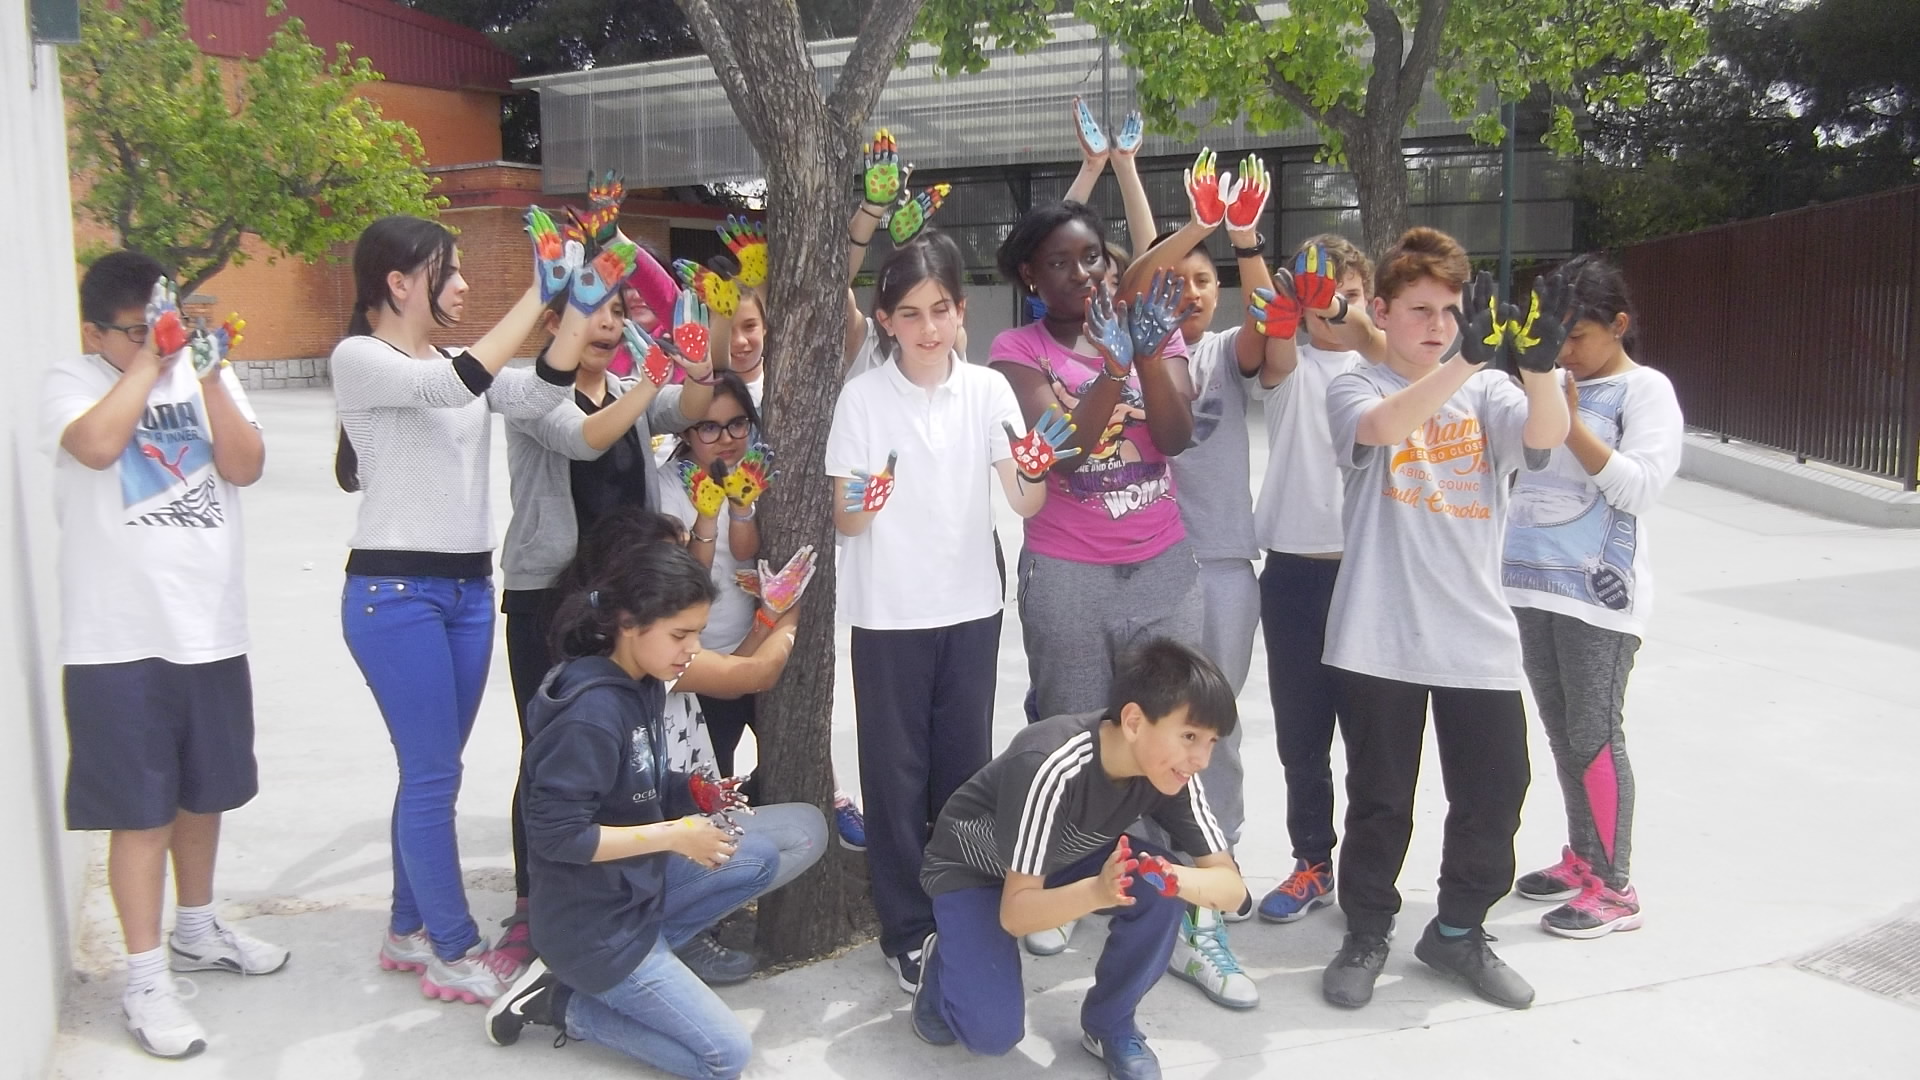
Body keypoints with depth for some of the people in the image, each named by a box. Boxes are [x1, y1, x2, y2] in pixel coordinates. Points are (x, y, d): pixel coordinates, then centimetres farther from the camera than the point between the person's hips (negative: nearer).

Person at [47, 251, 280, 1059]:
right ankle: (145, 980, 11)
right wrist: (147, 363, -15)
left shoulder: (206, 376, 7)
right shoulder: (70, 383, -4)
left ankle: (196, 931, 38)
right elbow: (96, 445, -25)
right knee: (140, 810, 0)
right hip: (119, 643, -4)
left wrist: (209, 377, -15)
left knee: (204, 794, 18)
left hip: (210, 632, 5)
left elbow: (246, 466, -6)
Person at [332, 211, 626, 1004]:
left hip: (470, 589, 7)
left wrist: (578, 308, -15)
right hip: (395, 593, -7)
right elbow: (456, 387, -27)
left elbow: (537, 397, -5)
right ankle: (455, 953, 10)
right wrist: (539, 292, -28)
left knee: (430, 771, 14)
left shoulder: (456, 363, 12)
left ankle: (410, 930, 28)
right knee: (434, 775, -2)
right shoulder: (359, 358, -9)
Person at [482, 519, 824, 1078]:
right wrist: (673, 835, -24)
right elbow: (555, 834, -27)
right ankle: (563, 1004, 4)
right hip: (593, 925, -9)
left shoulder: (644, 685, 2)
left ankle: (637, 961, 5)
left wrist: (692, 792, -3)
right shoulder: (593, 712, -27)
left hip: (635, 887, 9)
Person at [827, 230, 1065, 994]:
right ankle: (908, 931, 20)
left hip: (970, 608, 2)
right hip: (888, 614, -2)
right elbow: (842, 521, -5)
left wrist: (1033, 471, -24)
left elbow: (1025, 504, -2)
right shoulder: (863, 396, -6)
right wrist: (859, 505, -28)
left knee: (965, 765, 12)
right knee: (896, 772, 6)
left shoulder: (988, 391, -1)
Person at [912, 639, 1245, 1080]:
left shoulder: (1172, 774, -21)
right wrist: (1098, 891, -54)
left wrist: (1180, 879, -44)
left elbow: (1232, 885, -21)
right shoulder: (1051, 767, -37)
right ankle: (941, 962, 12)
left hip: (1064, 861, 5)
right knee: (994, 1032, -21)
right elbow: (1016, 914, -35)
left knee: (1159, 888, -24)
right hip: (971, 869, -5)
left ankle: (1109, 1025, -1)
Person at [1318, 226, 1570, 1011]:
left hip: (1477, 637, 3)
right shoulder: (1353, 390, -1)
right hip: (1379, 639, -2)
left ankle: (1458, 931, 31)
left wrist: (1540, 365, -36)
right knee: (1380, 799, 8)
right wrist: (1465, 357, -39)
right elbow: (1384, 427, -24)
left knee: (1494, 793, 9)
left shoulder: (1488, 391, 5)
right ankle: (1367, 934, 29)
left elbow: (1546, 435, -15)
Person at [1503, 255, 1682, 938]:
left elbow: (1641, 486, -16)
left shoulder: (1645, 390, -5)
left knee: (1594, 735, -4)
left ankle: (1614, 888, 5)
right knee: (1560, 732, 14)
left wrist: (1570, 422, -19)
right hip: (1533, 583, 7)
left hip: (1597, 592, -7)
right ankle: (1582, 857, 28)